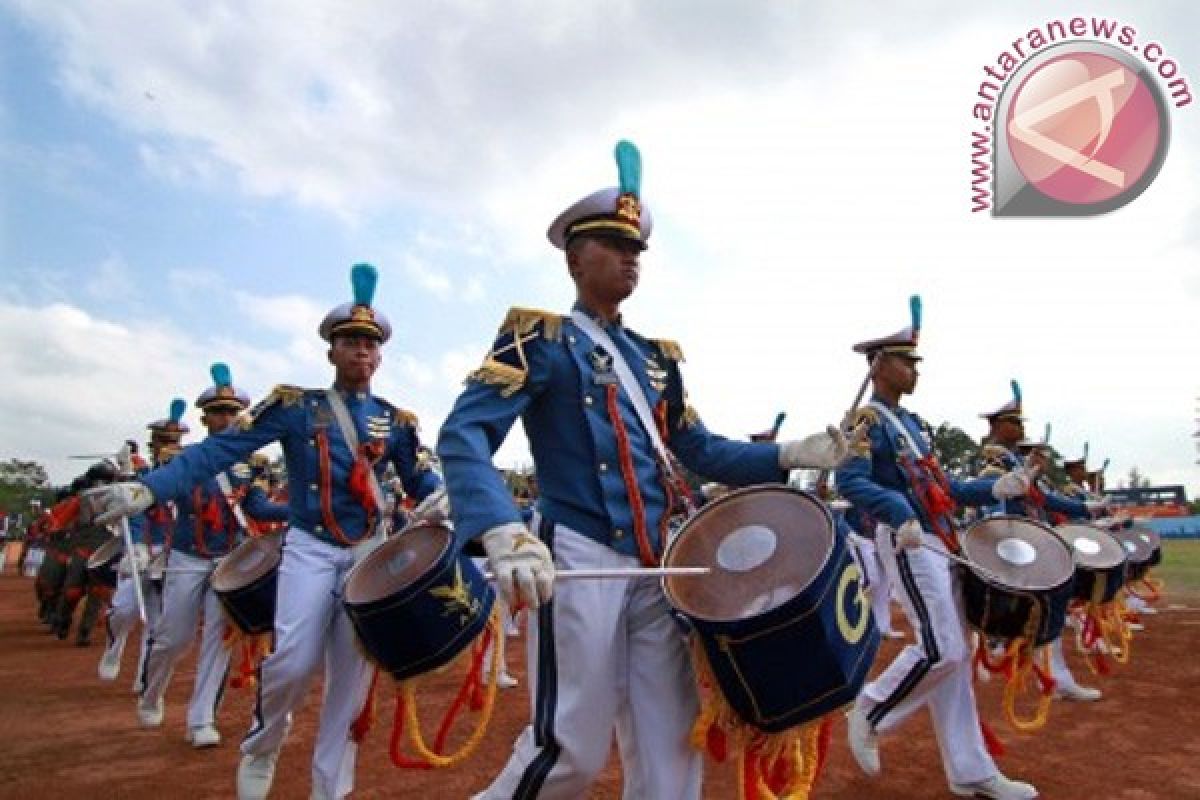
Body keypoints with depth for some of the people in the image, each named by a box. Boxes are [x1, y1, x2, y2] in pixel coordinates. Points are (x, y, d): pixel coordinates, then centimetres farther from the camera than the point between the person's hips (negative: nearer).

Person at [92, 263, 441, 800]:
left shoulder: (397, 421, 6)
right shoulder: (295, 405, -1)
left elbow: (421, 482, 9)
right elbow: (220, 449, -8)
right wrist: (149, 488, -20)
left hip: (369, 554, 3)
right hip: (309, 549, -2)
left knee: (352, 674, 2)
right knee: (294, 661, -13)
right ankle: (261, 749, 22)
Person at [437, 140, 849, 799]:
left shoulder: (655, 357, 17)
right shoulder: (539, 338, -3)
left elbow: (701, 451, 18)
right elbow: (462, 435, -16)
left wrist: (793, 455, 5)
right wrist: (503, 533, -33)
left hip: (660, 567, 7)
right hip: (580, 562, -6)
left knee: (671, 746, 10)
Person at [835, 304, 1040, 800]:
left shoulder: (912, 422, 20)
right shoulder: (868, 419, -9)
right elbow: (850, 481, -24)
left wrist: (993, 489, 11)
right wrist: (901, 516, -38)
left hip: (940, 540, 9)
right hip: (907, 541, -9)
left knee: (956, 653, 9)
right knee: (940, 649, -13)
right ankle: (868, 714, 8)